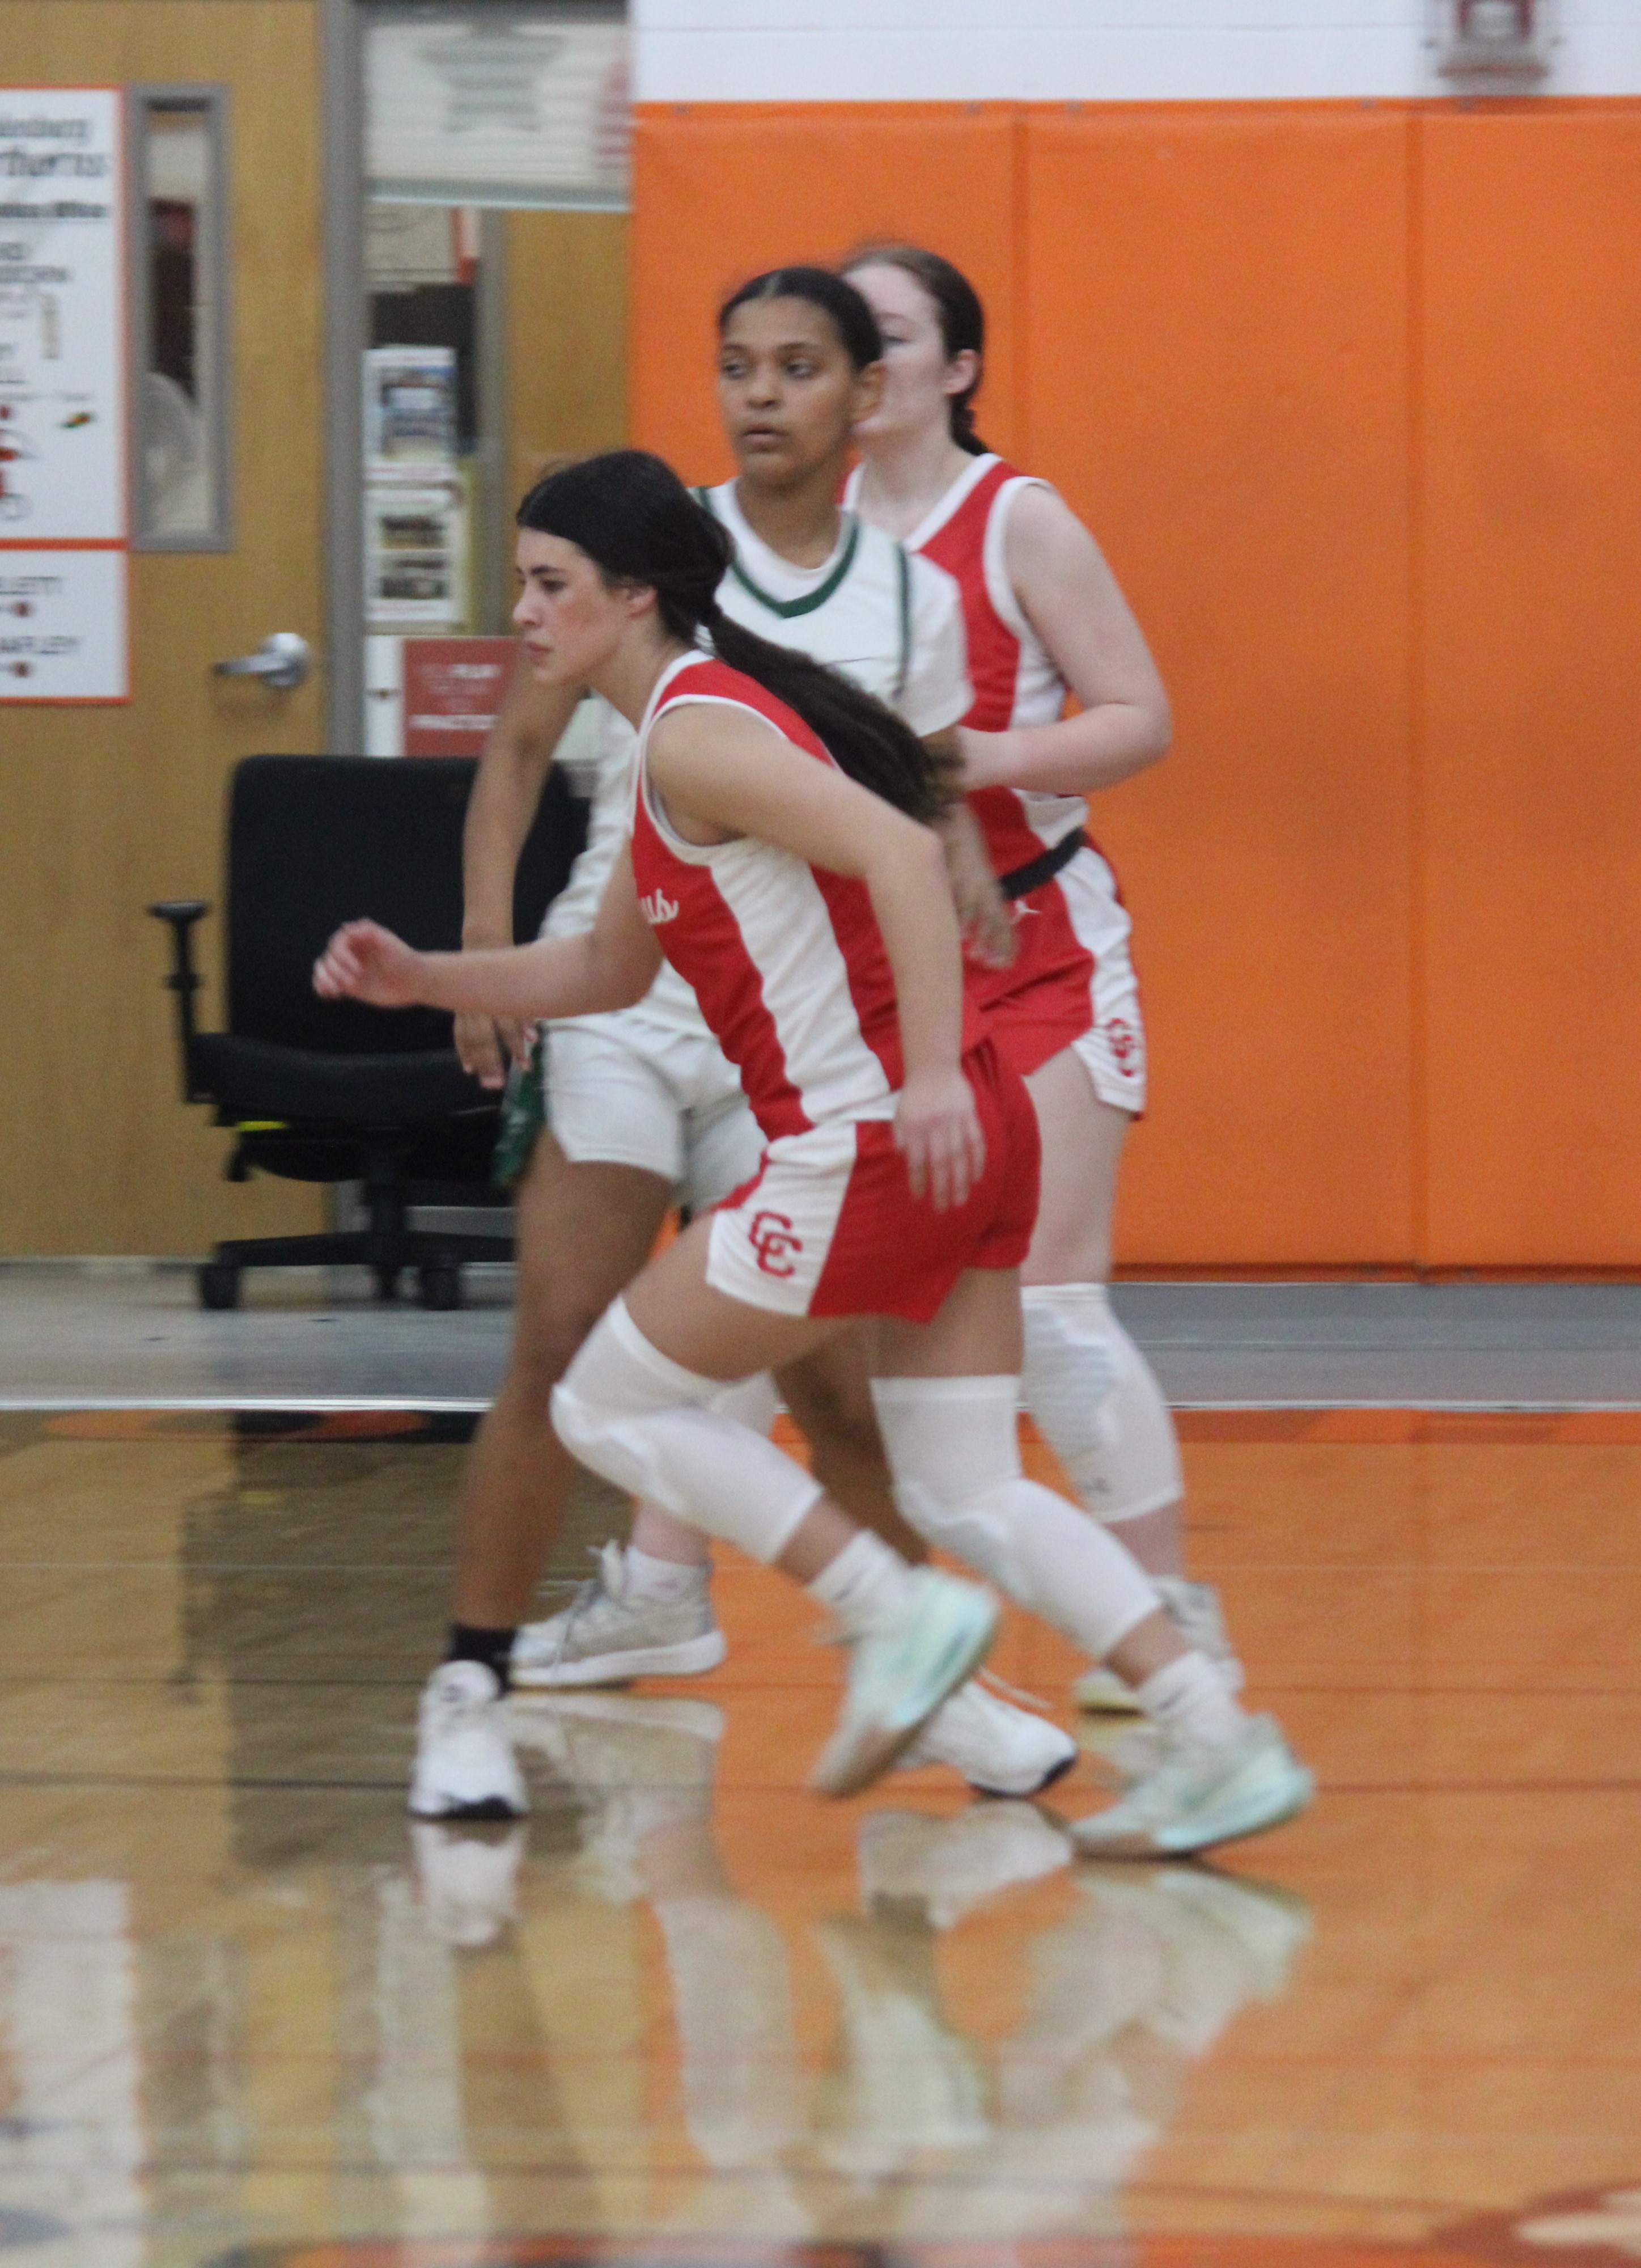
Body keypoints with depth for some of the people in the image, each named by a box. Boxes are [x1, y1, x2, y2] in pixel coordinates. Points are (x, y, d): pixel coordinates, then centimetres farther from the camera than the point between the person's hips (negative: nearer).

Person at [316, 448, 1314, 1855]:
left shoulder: (694, 733, -10)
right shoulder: (705, 720, 20)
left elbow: (902, 851, -24)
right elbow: (609, 970, 30)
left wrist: (932, 1073, -30)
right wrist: (422, 980, 21)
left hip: (880, 1145, -10)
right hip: (965, 1144, 10)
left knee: (610, 1407, 6)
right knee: (967, 1495, 12)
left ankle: (902, 1619, -2)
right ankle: (1221, 1749, 3)